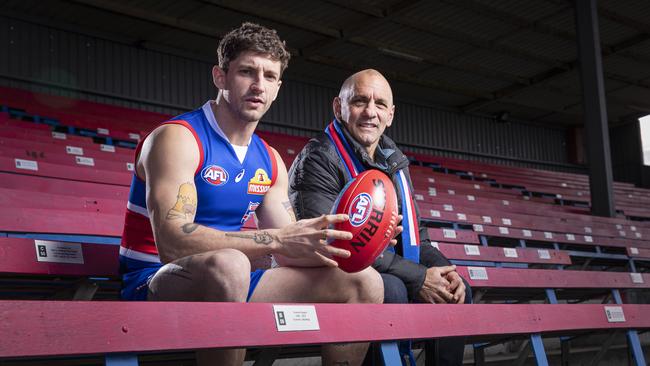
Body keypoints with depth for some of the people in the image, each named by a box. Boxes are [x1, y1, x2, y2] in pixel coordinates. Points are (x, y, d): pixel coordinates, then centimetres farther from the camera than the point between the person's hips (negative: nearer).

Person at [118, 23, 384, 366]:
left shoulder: (269, 160, 11)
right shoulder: (177, 138, -13)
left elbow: (290, 248, 7)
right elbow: (172, 242, -27)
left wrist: (332, 245, -16)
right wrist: (276, 239, -34)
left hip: (229, 285, 7)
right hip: (157, 286, -7)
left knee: (363, 282, -3)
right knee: (226, 265, -41)